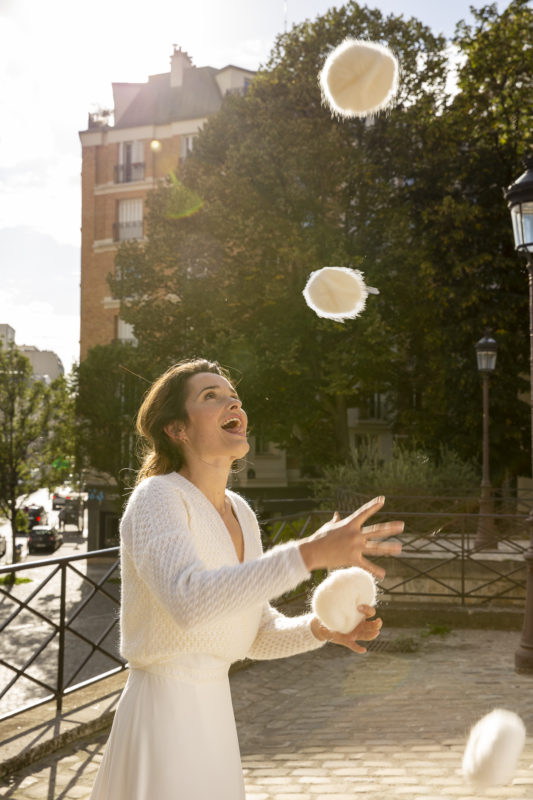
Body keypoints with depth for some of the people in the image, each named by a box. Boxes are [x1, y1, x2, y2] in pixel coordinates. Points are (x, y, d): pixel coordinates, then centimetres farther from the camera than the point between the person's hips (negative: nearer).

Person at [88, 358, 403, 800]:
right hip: (163, 714, -8)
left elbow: (258, 635, 12)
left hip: (212, 713, 8)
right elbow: (188, 601, -35)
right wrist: (311, 553, -40)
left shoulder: (240, 512, 8)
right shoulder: (156, 497, -16)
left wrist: (320, 628, -8)